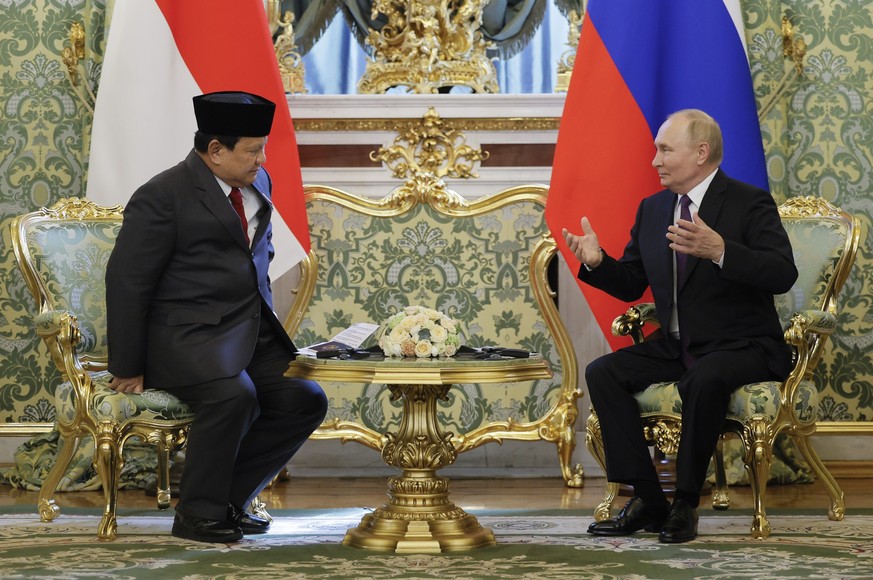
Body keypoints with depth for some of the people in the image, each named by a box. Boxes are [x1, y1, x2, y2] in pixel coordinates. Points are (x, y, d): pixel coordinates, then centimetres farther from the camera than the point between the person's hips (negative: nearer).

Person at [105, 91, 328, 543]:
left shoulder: (257, 184, 14)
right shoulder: (163, 196, -10)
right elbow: (126, 284, -10)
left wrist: (265, 327, 21)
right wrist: (128, 369, -10)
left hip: (251, 334, 8)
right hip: (184, 336, -8)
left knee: (306, 401, -8)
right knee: (234, 395, -33)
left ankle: (230, 497, 6)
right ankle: (197, 515, -13)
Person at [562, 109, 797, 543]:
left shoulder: (750, 203, -10)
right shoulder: (652, 209, 10)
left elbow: (783, 275, -23)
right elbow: (630, 285, 14)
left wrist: (719, 251, -38)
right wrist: (597, 262, -7)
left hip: (741, 346, -7)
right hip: (674, 346, 7)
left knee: (703, 380, -37)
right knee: (602, 373, -13)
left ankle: (685, 503, -20)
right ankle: (646, 500, -12)